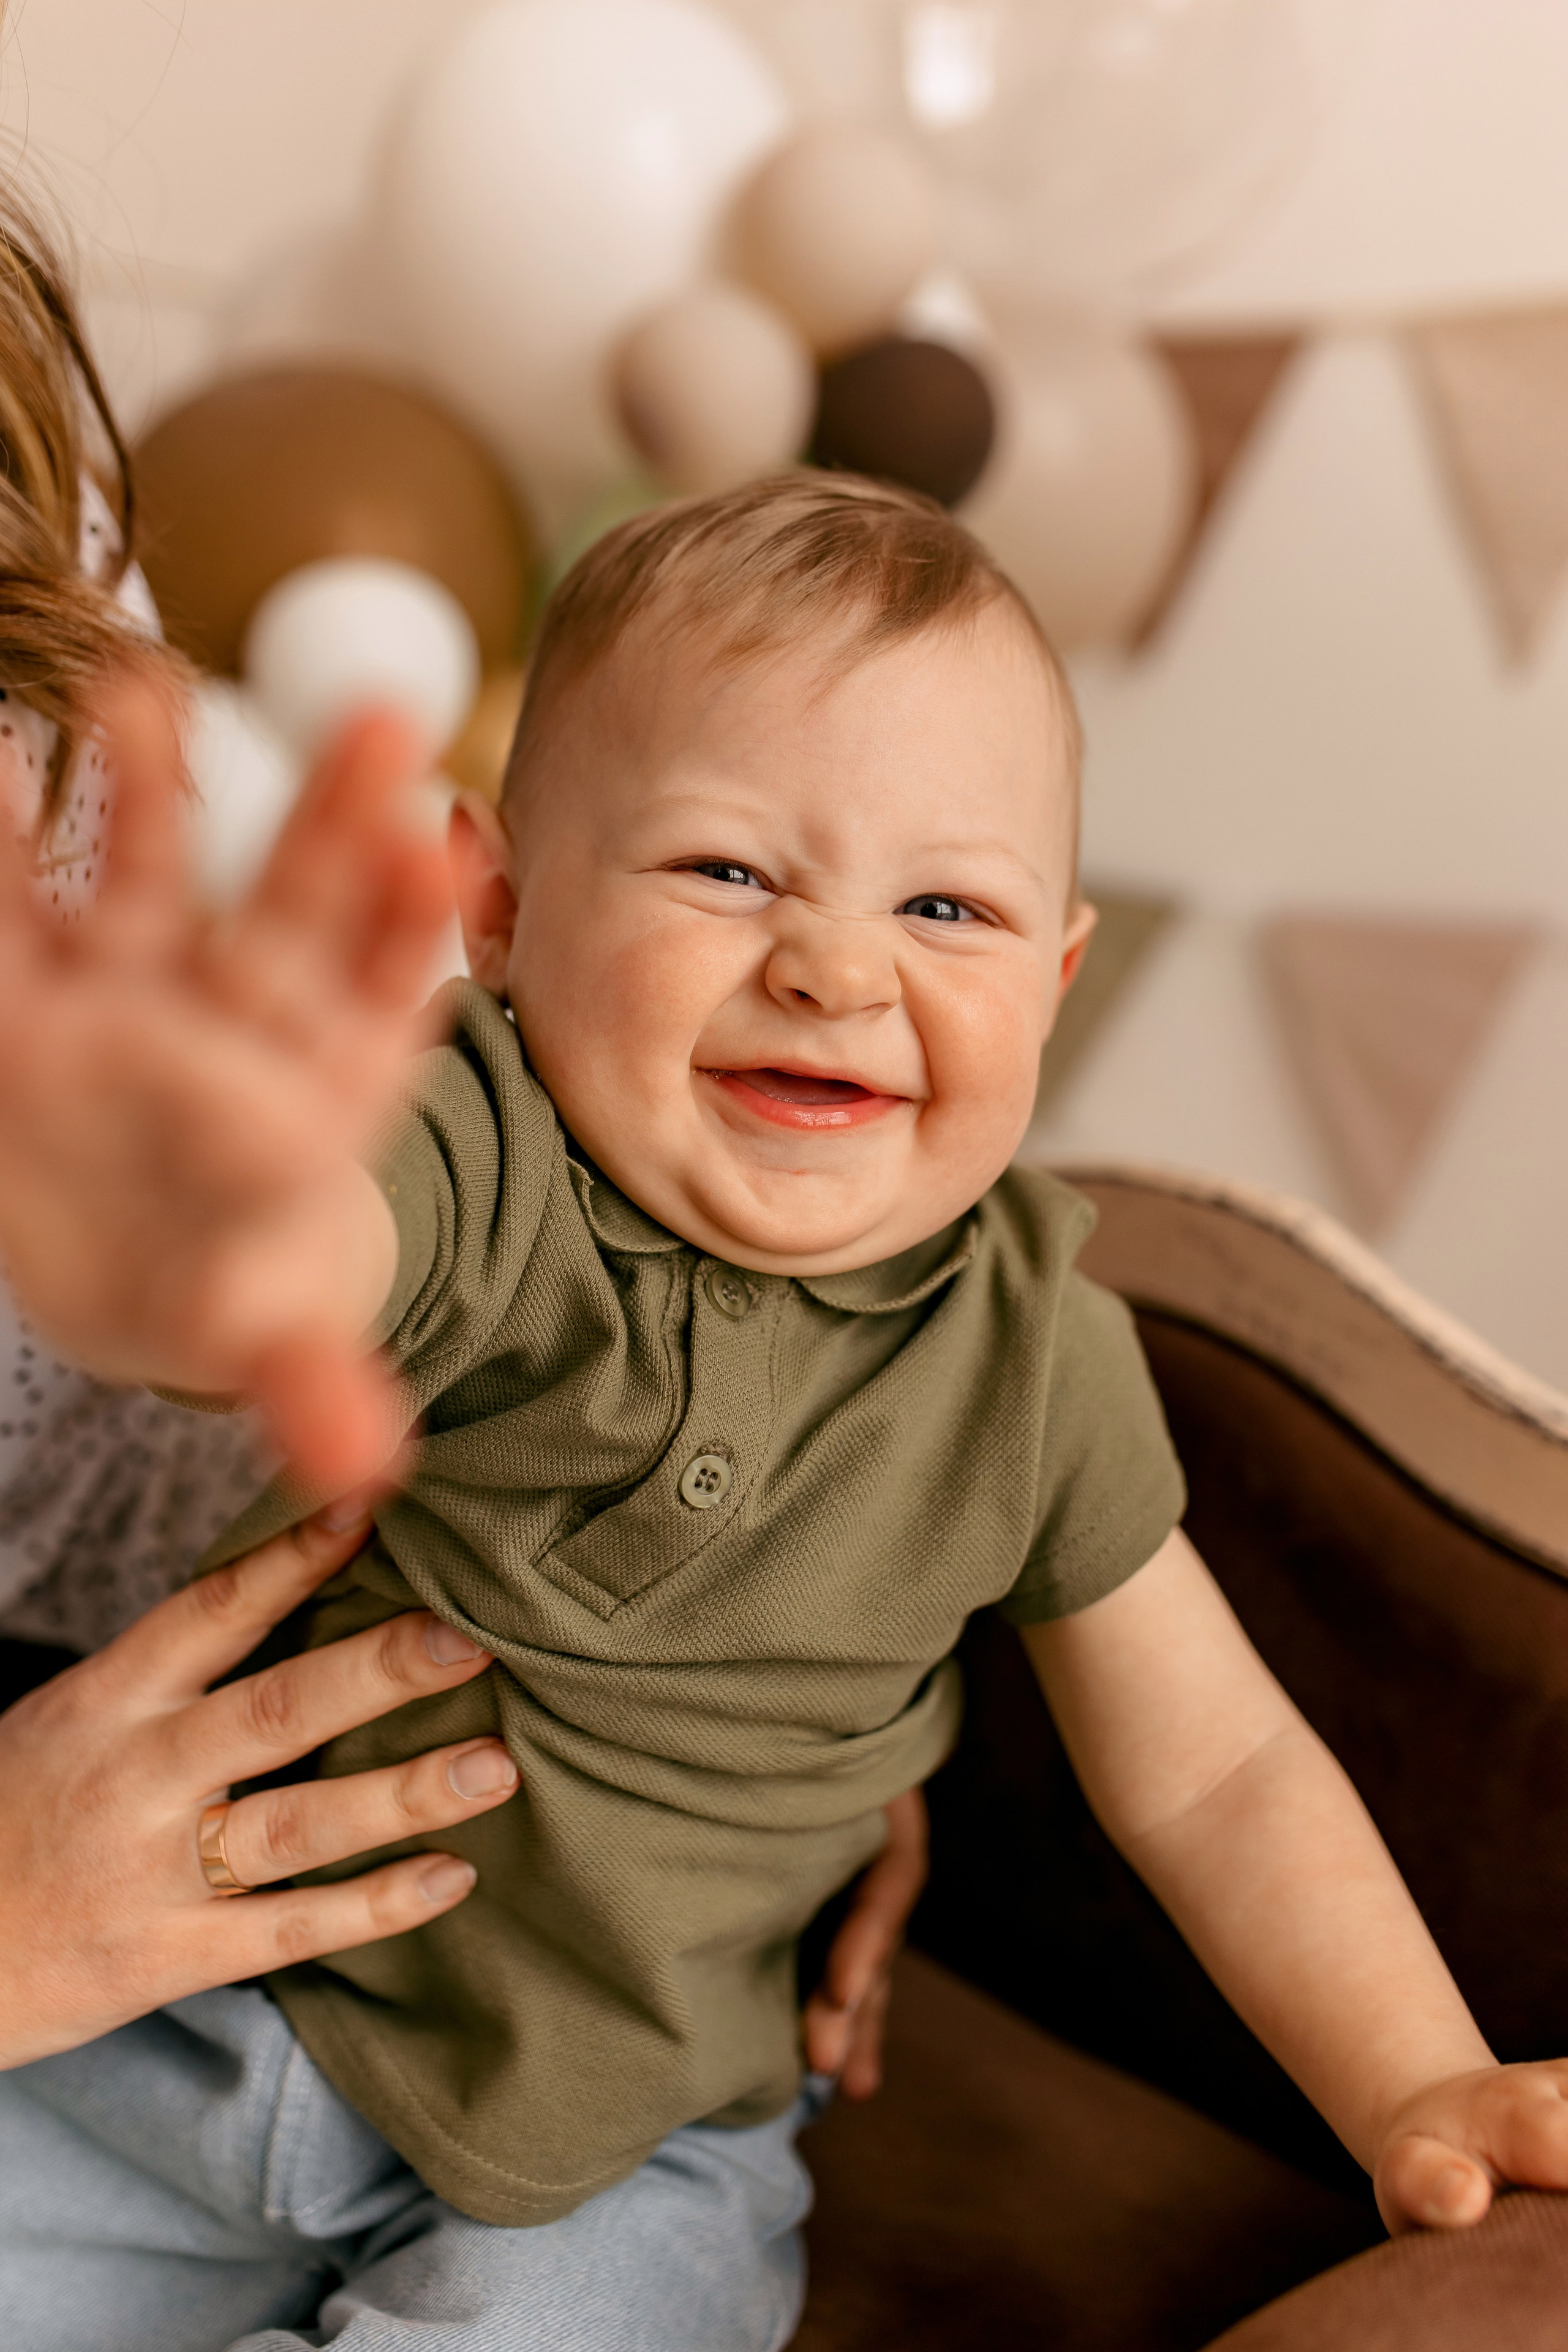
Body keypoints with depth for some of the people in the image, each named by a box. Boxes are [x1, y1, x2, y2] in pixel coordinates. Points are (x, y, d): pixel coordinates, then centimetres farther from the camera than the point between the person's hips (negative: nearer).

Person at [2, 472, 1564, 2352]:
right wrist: (166, 1226, -71)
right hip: (215, 1974, 0)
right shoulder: (479, 1181, -23)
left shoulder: (1039, 1362, -12)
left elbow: (1213, 1771, -2)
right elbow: (290, 1246, -48)